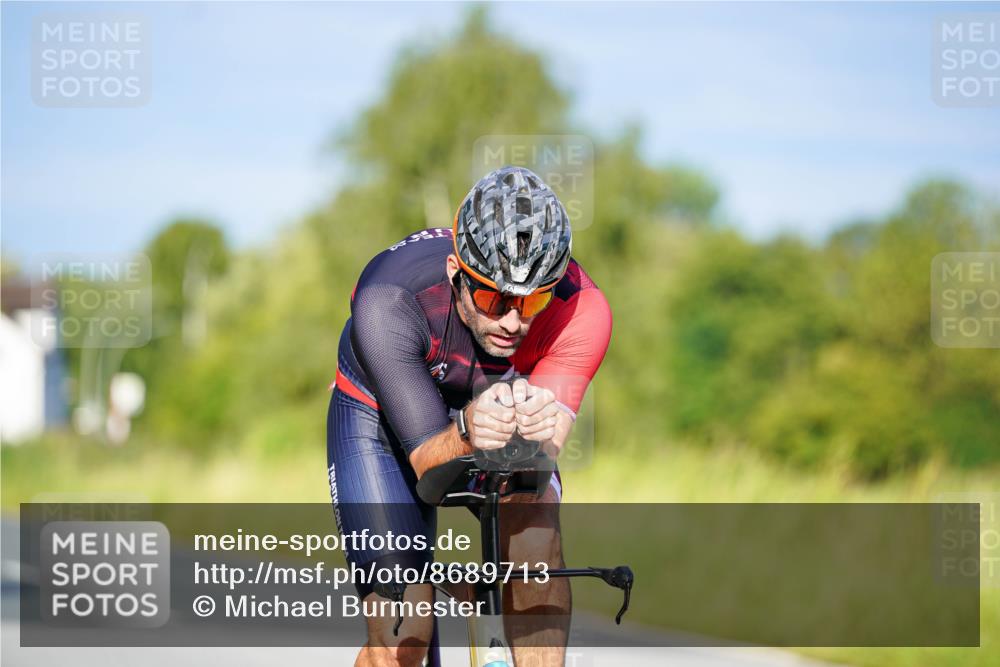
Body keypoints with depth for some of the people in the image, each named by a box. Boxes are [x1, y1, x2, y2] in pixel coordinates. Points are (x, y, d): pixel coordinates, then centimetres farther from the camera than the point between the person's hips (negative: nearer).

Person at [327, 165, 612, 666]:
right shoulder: (388, 303, -37)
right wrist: (467, 433, -58)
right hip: (382, 415, -2)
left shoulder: (581, 310, -32)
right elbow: (427, 460, -36)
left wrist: (537, 427, -58)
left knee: (536, 532, -31)